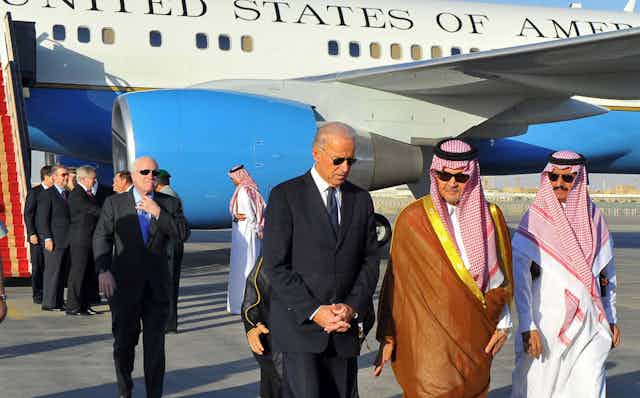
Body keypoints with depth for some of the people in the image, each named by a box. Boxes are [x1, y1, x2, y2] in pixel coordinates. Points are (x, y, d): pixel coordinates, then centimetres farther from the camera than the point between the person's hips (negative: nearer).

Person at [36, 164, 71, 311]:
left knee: (62, 272, 9)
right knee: (52, 271, -6)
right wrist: (47, 238, -16)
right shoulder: (47, 195, -6)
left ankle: (59, 302, 15)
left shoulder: (67, 194, 17)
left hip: (66, 240, 7)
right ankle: (49, 303, -2)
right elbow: (42, 218, -10)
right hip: (54, 240, -7)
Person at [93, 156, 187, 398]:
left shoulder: (169, 204, 5)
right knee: (124, 341, 9)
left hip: (157, 285, 1)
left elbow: (182, 233, -5)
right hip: (124, 284, -1)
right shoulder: (114, 203, 2)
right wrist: (103, 270, -13)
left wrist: (158, 212, -15)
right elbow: (102, 237, -1)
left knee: (155, 343, 4)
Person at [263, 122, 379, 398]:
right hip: (299, 323, -4)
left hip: (345, 326, 4)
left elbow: (370, 260, 9)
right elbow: (275, 265, -8)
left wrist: (352, 307, -6)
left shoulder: (361, 200, 11)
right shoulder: (285, 196, -4)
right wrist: (314, 311, -14)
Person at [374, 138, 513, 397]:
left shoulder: (490, 216, 6)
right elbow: (396, 281, -2)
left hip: (476, 340, 3)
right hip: (430, 339, -3)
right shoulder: (412, 219, -4)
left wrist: (504, 323, 7)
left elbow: (501, 279, 14)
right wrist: (388, 338, -3)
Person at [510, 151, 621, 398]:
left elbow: (608, 272, 17)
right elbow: (519, 276, -11)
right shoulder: (534, 220, -5)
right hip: (548, 322, -3)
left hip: (590, 324, 3)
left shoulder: (593, 217, 8)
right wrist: (527, 327, -17)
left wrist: (611, 317, 16)